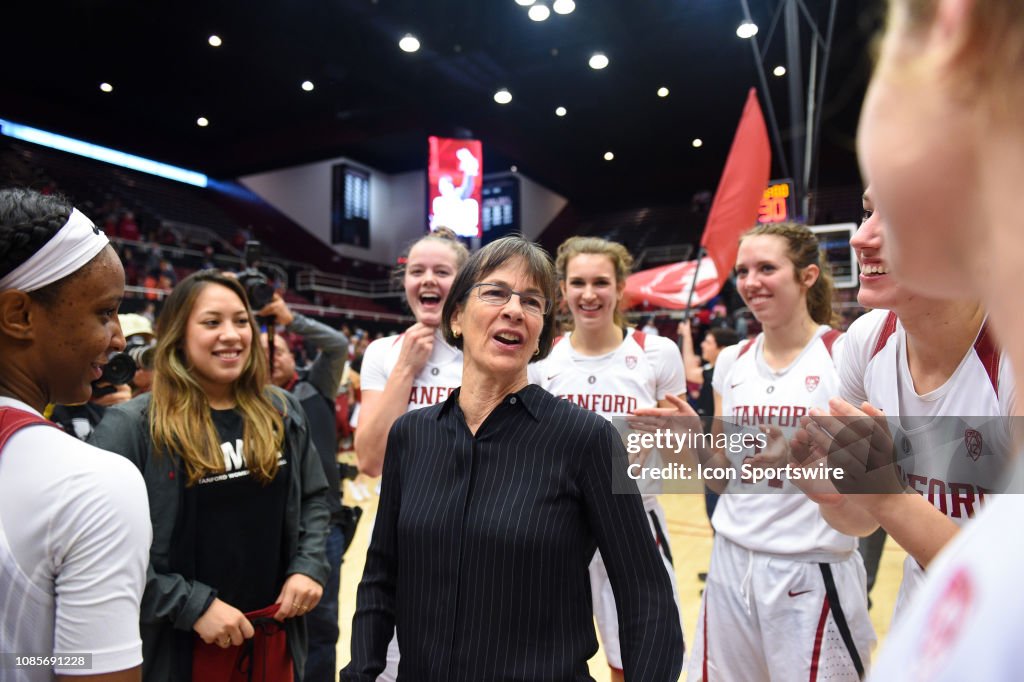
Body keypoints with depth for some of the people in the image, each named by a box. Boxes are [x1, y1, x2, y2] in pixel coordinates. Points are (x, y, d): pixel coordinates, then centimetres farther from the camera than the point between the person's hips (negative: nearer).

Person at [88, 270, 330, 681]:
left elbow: (313, 498, 10)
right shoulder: (131, 426, -12)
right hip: (178, 648, -4)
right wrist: (193, 605, -18)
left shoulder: (282, 412, 1)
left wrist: (309, 566, -4)